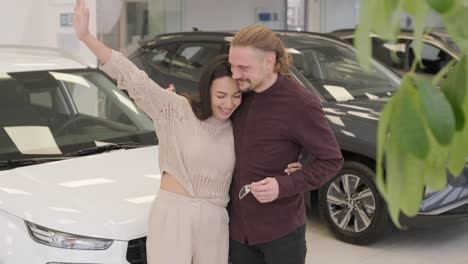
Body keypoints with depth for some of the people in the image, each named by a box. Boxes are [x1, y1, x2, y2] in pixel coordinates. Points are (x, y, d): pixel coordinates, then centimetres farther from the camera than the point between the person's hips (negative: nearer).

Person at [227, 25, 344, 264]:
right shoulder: (242, 93, 0)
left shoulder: (300, 104, -19)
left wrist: (284, 186, -24)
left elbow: (331, 160, -12)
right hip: (237, 225, 6)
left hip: (281, 229, -5)